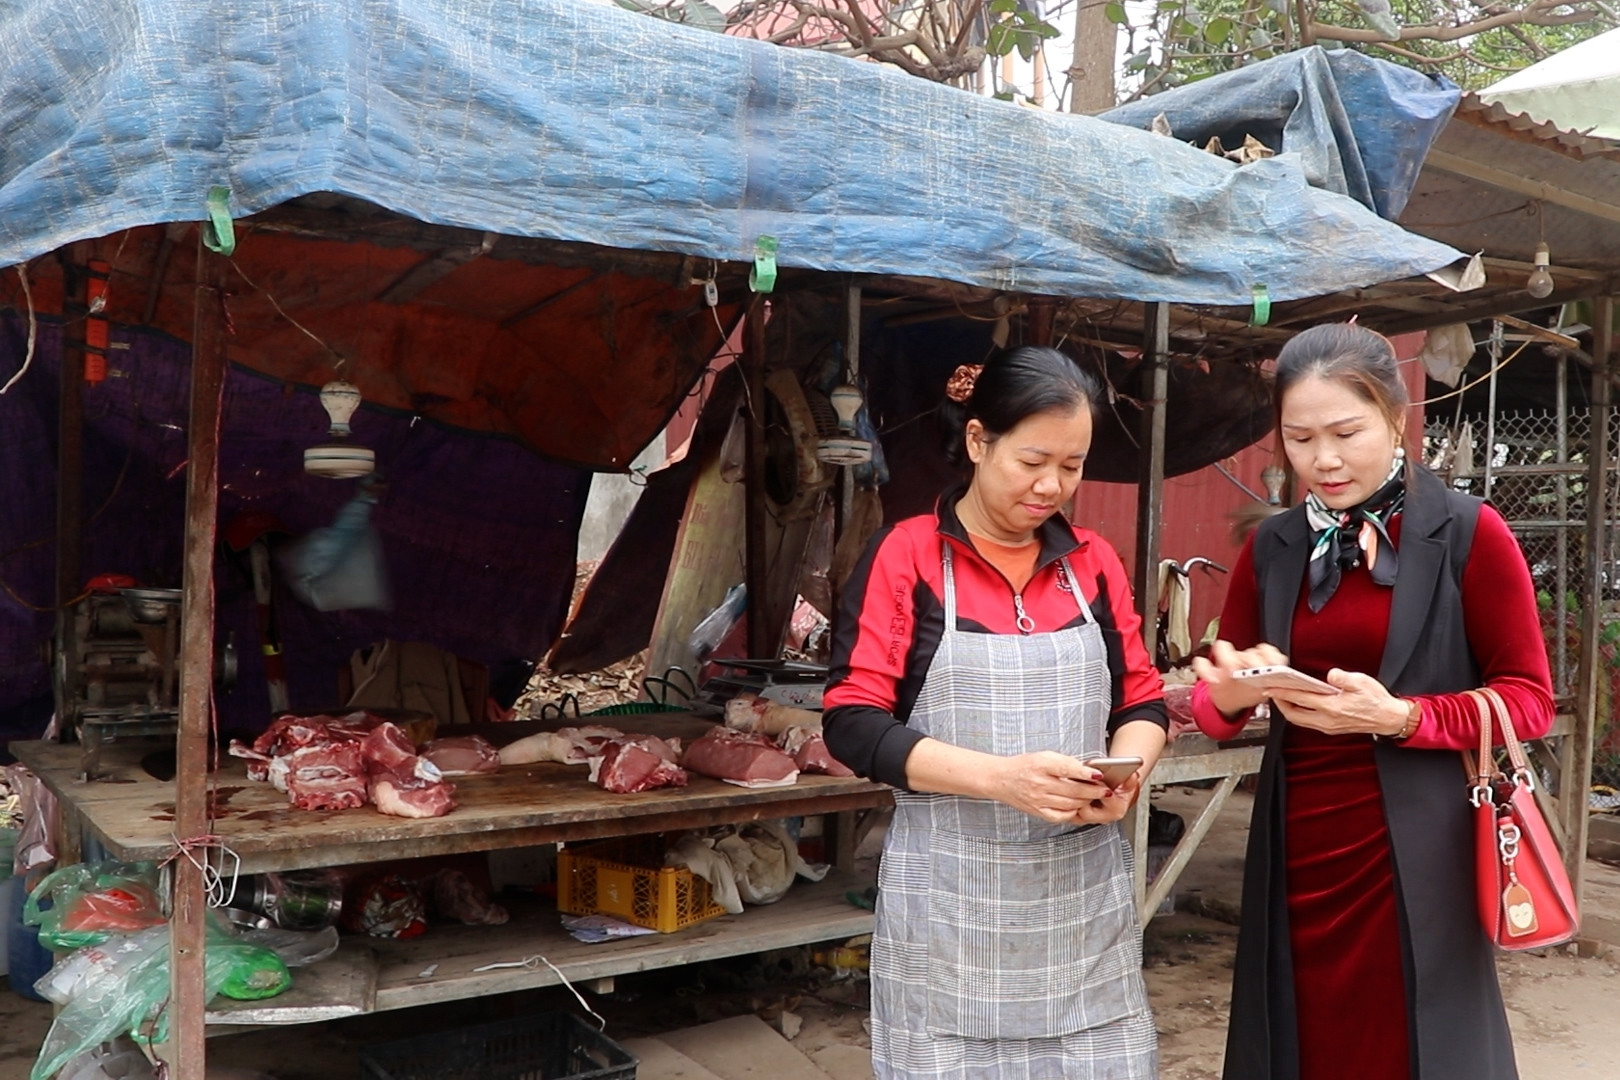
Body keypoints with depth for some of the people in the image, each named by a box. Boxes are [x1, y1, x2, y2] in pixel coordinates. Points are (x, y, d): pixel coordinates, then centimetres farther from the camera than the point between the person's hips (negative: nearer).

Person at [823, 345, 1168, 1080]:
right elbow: (854, 725, -11)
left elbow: (1144, 701, 13)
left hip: (1083, 891, 4)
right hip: (950, 898, -3)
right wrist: (1001, 778, -22)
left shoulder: (1093, 561, 8)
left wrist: (1126, 772, -10)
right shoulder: (904, 557, -5)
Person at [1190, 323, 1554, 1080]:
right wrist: (1230, 693, -16)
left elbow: (1529, 700, -5)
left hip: (1412, 854, -4)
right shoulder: (1271, 548, 6)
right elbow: (1212, 707, 8)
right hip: (1296, 852, 4)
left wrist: (1398, 717, -19)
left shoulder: (1468, 533, -6)